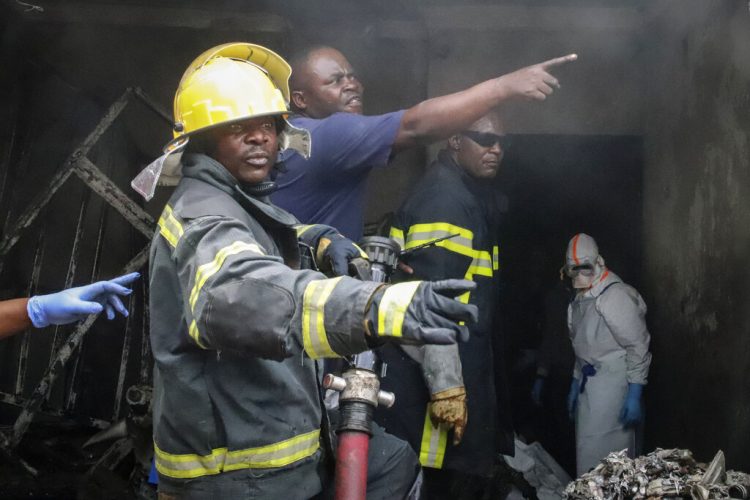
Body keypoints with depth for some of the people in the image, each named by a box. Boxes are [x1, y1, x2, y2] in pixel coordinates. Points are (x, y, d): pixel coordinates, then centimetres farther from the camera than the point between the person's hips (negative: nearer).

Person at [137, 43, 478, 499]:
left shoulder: (238, 204, 10)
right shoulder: (203, 212, -21)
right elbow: (235, 293, -44)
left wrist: (322, 240, 11)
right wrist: (374, 307, -61)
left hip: (265, 443, 10)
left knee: (395, 463, 19)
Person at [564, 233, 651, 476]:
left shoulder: (616, 296, -15)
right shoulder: (580, 299, 14)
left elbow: (638, 346, -17)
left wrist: (634, 395, -19)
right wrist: (575, 384, 21)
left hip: (613, 381, -9)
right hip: (590, 381, 9)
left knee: (596, 449, -9)